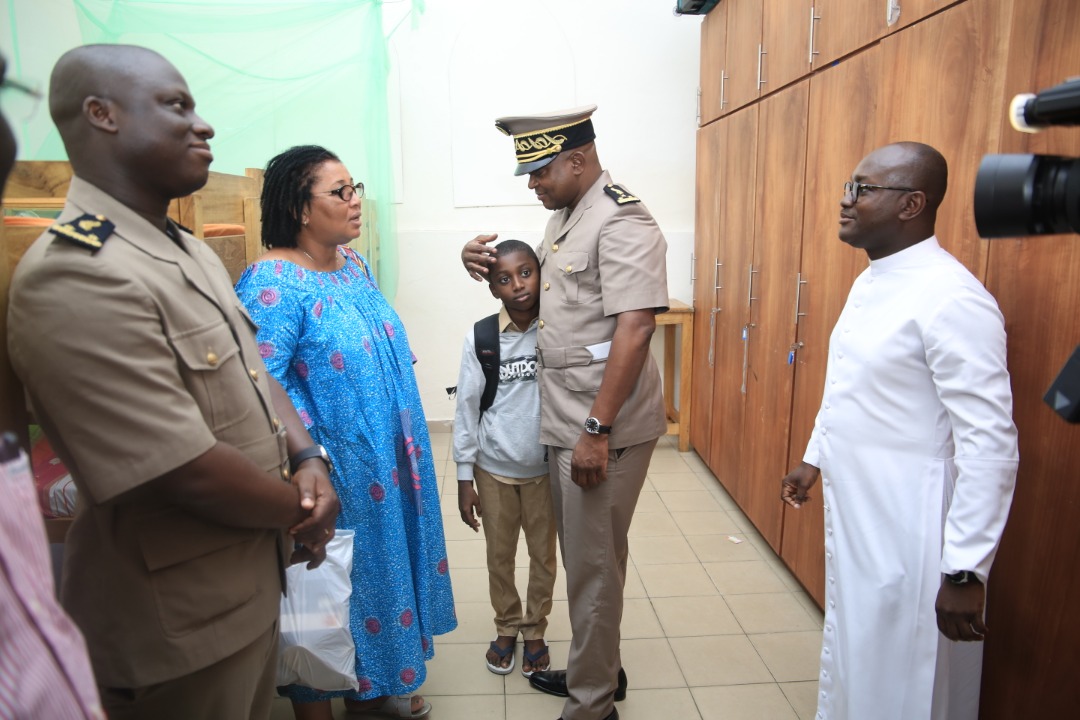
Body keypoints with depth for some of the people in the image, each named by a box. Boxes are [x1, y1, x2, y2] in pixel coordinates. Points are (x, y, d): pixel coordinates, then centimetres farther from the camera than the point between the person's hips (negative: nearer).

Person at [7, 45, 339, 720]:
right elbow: (190, 474, -28)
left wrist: (308, 460, -7)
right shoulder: (76, 275, -25)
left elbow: (256, 374, 11)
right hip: (180, 626, -8)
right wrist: (302, 509, -11)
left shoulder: (192, 252, 7)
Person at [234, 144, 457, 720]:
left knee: (383, 566, 21)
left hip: (386, 461, 8)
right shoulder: (272, 284, -20)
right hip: (331, 475, -8)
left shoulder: (353, 264, 6)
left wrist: (405, 444, 13)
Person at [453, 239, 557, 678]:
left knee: (543, 555, 16)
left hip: (545, 467, 0)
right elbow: (466, 409, -5)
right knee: (499, 556, 17)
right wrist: (464, 479, -3)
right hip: (494, 469, 0)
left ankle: (535, 633, 39)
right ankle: (506, 629, 41)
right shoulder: (479, 339, -10)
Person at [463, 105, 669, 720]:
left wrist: (597, 430, -25)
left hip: (604, 429, -9)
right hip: (565, 421, 9)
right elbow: (536, 278, 26)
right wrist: (486, 259, 6)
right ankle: (600, 670, 42)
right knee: (584, 557, 21)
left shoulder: (621, 222, -16)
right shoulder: (566, 217, 14)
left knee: (592, 566, 5)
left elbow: (635, 328, -23)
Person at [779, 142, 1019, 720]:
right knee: (849, 661, 26)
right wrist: (814, 458, 23)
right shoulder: (870, 282, 6)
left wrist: (966, 570, -21)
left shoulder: (951, 299, -22)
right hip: (853, 518, 8)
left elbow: (990, 444, -23)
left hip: (907, 536, -8)